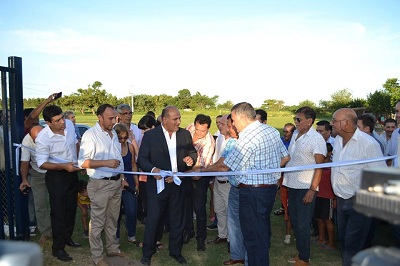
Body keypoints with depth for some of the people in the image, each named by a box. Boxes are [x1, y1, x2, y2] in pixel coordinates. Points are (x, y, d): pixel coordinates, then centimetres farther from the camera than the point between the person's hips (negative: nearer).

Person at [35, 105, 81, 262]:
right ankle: (58, 248, 17)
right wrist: (64, 166, -30)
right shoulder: (42, 138, -24)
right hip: (56, 176, -6)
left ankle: (67, 237, 39)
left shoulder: (69, 124, -8)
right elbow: (42, 163, -19)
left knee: (71, 208, 19)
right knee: (58, 212, 1)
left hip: (72, 172, 6)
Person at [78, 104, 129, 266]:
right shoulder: (90, 135, -14)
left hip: (116, 182, 7)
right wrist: (106, 163, -26)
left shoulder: (113, 133, 8)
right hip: (100, 184, -7)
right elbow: (83, 162, -19)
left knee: (112, 219, 19)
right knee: (98, 222, 6)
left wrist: (122, 177, 13)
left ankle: (113, 248, 35)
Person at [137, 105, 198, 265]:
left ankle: (176, 251, 36)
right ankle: (147, 253, 28)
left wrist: (191, 159, -11)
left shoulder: (185, 134, 2)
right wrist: (152, 169, -28)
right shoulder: (150, 135, -8)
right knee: (153, 219, 6)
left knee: (177, 219, 16)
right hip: (158, 183, -3)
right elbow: (141, 159, -8)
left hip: (179, 184, 3)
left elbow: (193, 152, 13)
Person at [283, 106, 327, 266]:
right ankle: (300, 253, 34)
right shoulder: (295, 134, 10)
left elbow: (319, 166, -14)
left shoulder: (316, 139, -11)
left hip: (306, 188, -7)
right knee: (294, 221, 17)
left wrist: (312, 190, -19)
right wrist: (283, 178, 13)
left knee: (303, 225, 2)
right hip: (292, 185, 7)